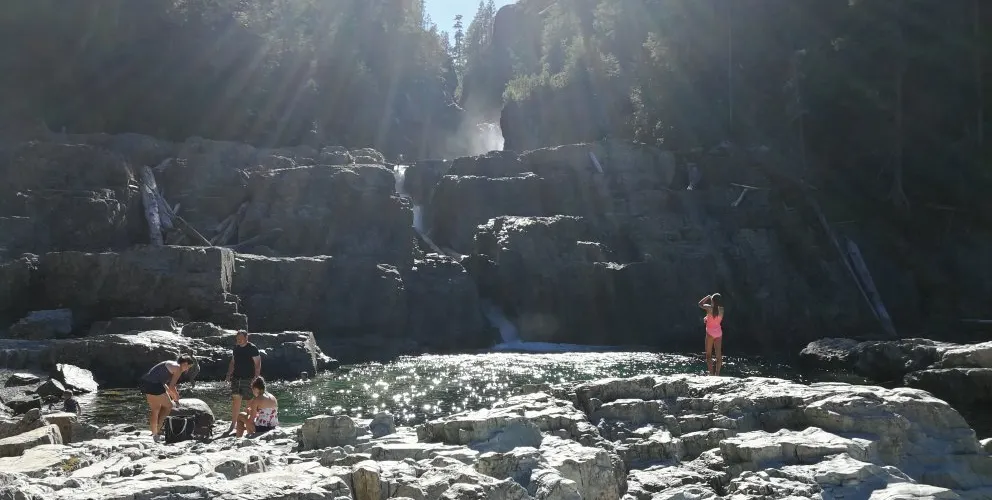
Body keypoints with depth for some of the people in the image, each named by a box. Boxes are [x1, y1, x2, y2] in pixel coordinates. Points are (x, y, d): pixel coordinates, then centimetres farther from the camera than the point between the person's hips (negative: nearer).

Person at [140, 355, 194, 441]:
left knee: (155, 410, 18)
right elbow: (171, 386, -11)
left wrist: (171, 394, 27)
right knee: (168, 406, 7)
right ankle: (157, 429, 3)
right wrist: (176, 396, 7)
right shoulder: (178, 368, -4)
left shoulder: (170, 364, 23)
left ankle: (155, 435, 22)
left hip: (146, 383, 9)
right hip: (154, 385, -9)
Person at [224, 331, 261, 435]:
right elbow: (232, 363, 20)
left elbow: (257, 364, -10)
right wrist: (229, 374, 11)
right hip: (236, 378, 6)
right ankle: (233, 424, 5)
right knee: (235, 399, 1)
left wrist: (256, 377, -17)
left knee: (250, 401, 0)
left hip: (248, 379, -6)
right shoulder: (236, 348, 12)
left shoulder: (252, 348, -8)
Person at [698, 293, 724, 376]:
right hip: (718, 332, 3)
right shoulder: (721, 309, -1)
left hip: (710, 332, -3)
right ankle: (717, 373, 5)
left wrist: (707, 297, 12)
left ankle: (711, 373, -6)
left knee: (708, 354, 4)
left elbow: (700, 304, 7)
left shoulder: (709, 308, -11)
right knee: (718, 354, 5)